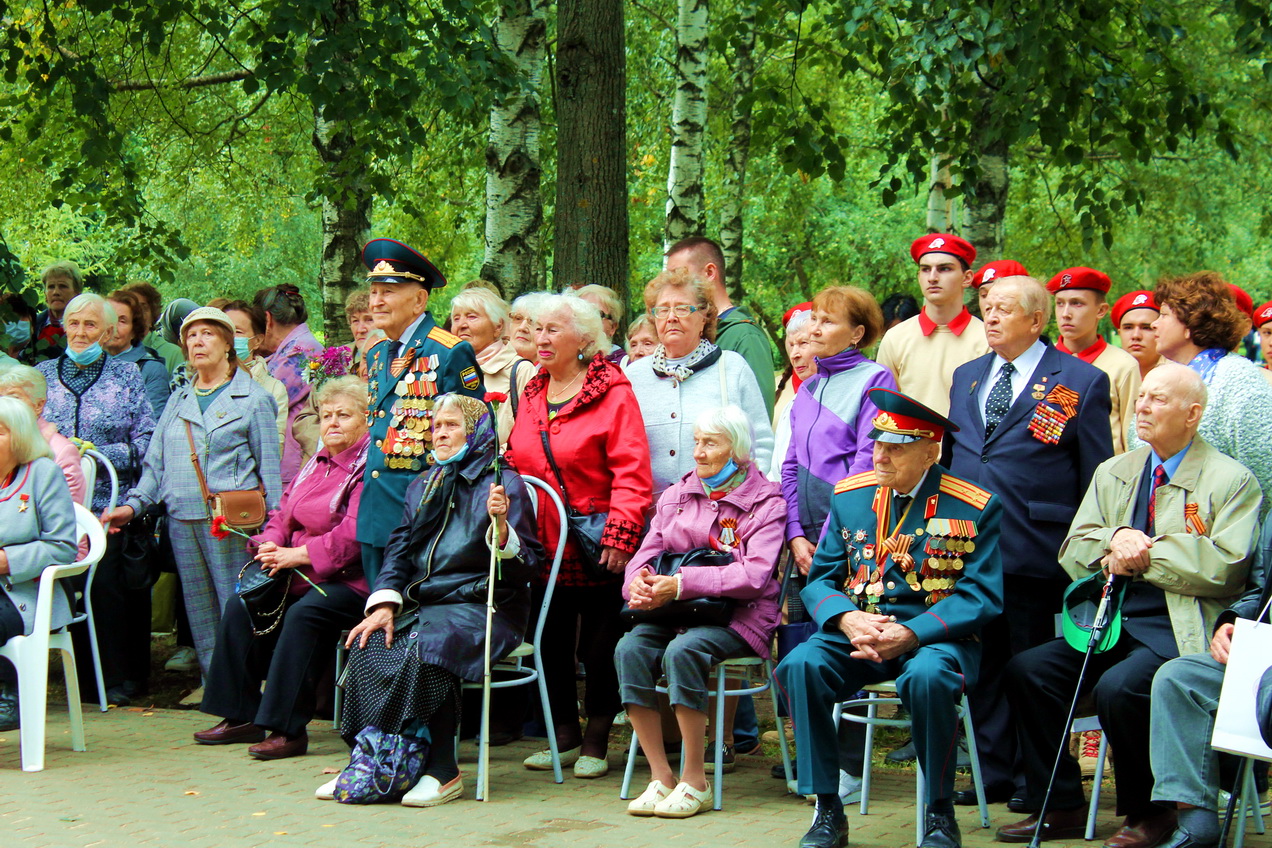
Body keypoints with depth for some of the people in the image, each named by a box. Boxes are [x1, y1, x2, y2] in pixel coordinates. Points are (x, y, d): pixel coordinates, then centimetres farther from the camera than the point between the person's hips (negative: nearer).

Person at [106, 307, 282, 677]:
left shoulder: (252, 398, 3)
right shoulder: (178, 402, 19)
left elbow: (269, 467, 0)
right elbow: (155, 464, 18)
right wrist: (133, 504, 2)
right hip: (182, 522, 5)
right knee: (200, 614, 8)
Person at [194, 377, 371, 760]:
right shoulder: (316, 464, 18)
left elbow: (353, 535, -21)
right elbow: (283, 515, 19)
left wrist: (296, 555, -20)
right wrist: (270, 545, -5)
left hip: (350, 581, -9)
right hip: (303, 578, 9)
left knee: (303, 614, -33)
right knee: (240, 607, -3)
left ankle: (288, 729, -28)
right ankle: (241, 717, 2)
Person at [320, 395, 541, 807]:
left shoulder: (505, 483, 1)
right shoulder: (422, 486, 21)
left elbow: (526, 565, -7)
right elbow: (399, 548, 18)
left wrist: (501, 525, -26)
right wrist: (384, 603, 1)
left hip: (480, 607, -6)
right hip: (421, 603, 6)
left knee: (427, 649, -34)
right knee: (369, 646, -22)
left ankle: (441, 771, -27)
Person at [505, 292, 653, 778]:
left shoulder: (612, 392, -8)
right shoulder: (532, 395, 13)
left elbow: (631, 473, -14)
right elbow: (514, 466, 17)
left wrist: (619, 536, -20)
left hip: (595, 550, -6)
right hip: (542, 546, 6)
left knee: (598, 647, 1)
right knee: (550, 644, 11)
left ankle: (595, 743, 13)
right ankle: (564, 737, 23)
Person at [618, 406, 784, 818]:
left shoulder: (765, 502, -1)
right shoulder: (676, 495, 17)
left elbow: (753, 575, -14)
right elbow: (646, 555, 13)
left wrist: (680, 584, -21)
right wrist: (639, 585, -13)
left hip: (738, 615, -5)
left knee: (683, 651, -34)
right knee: (630, 649, -25)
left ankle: (695, 780, -22)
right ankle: (661, 778, -19)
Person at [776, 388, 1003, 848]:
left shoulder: (976, 507, -3)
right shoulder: (850, 496, 10)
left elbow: (980, 595, -7)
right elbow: (821, 580, 10)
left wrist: (910, 635, -20)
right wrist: (847, 620, -14)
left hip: (935, 635, -3)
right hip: (856, 633, 4)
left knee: (926, 677, -37)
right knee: (800, 666, -26)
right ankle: (828, 810, -16)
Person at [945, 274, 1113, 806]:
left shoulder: (1081, 382, -1)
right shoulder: (967, 377, 16)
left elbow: (1096, 478, -1)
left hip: (1032, 551, -5)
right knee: (984, 664, 9)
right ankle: (993, 772, 18)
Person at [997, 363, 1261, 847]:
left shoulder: (1231, 480, 0)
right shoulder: (1113, 473, 19)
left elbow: (1223, 568, -12)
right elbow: (1072, 553, 14)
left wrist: (1144, 553, -10)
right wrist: (1115, 541, -8)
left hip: (1179, 630, -6)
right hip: (1112, 624, 6)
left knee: (1118, 688, -32)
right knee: (1026, 670, -15)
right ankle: (1060, 808, -3)